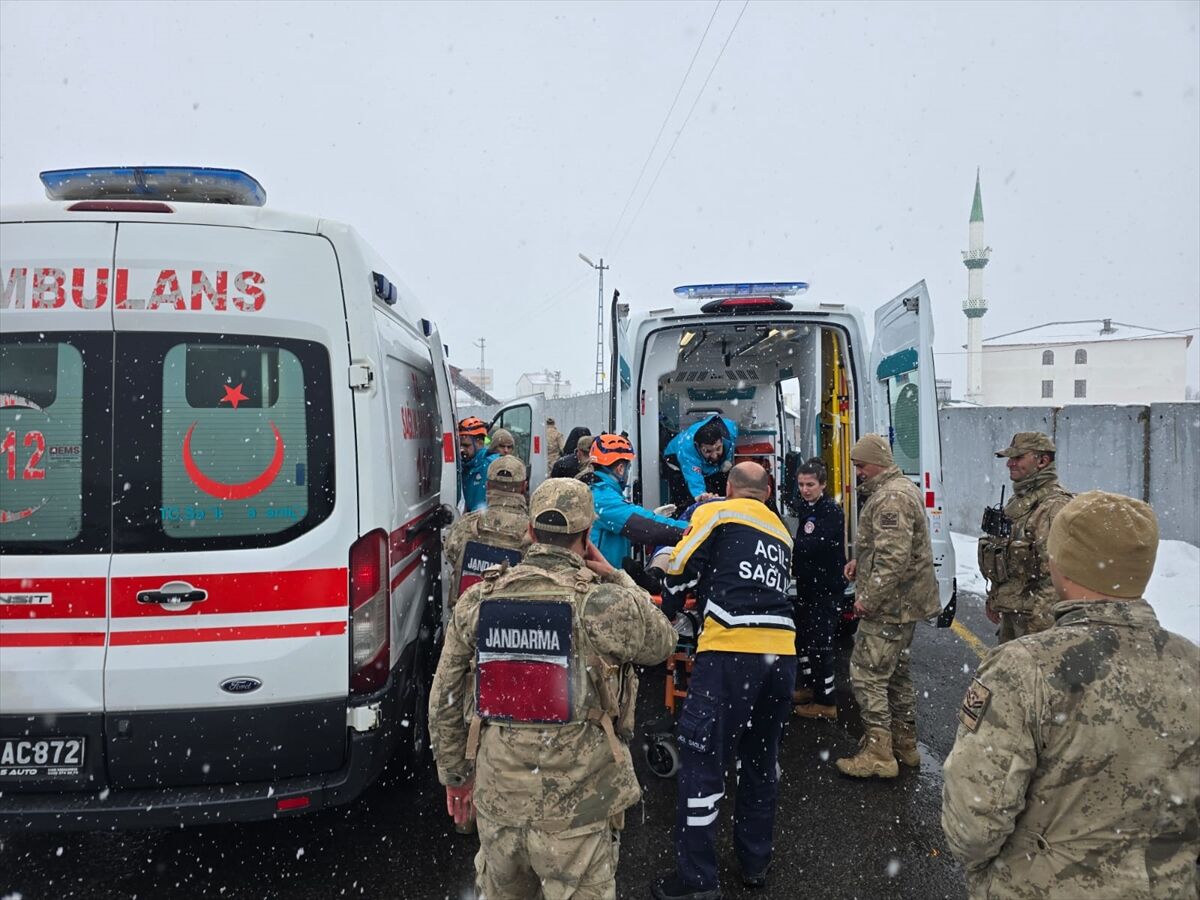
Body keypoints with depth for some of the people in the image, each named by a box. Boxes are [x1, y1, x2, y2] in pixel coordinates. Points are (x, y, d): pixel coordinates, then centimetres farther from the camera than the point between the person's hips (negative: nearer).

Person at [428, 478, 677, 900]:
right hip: (577, 807, -3)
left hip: (498, 799, 4)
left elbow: (443, 700, 4)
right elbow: (662, 643, 5)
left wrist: (454, 773, 18)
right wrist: (616, 578, 9)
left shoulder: (477, 601, -3)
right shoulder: (607, 604, -15)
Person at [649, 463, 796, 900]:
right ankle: (755, 863, 29)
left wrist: (668, 614, 21)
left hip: (731, 649, -6)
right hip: (782, 650, 6)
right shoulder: (781, 532, 23)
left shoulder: (715, 512, 6)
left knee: (703, 759, 1)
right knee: (761, 760, 18)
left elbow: (682, 568, 4)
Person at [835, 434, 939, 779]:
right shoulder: (903, 488, 15)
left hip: (888, 606, -11)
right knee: (896, 671, 19)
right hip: (906, 603, 11)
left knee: (867, 673, -6)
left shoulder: (890, 498, -21)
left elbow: (894, 557, -28)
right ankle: (905, 744, 30)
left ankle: (878, 754, 0)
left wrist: (868, 598, -23)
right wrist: (861, 561, 14)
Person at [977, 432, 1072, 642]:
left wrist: (1040, 620, -23)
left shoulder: (1056, 506, -18)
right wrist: (993, 598, 20)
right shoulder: (1017, 501, 13)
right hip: (1010, 611, 9)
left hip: (1036, 617, -9)